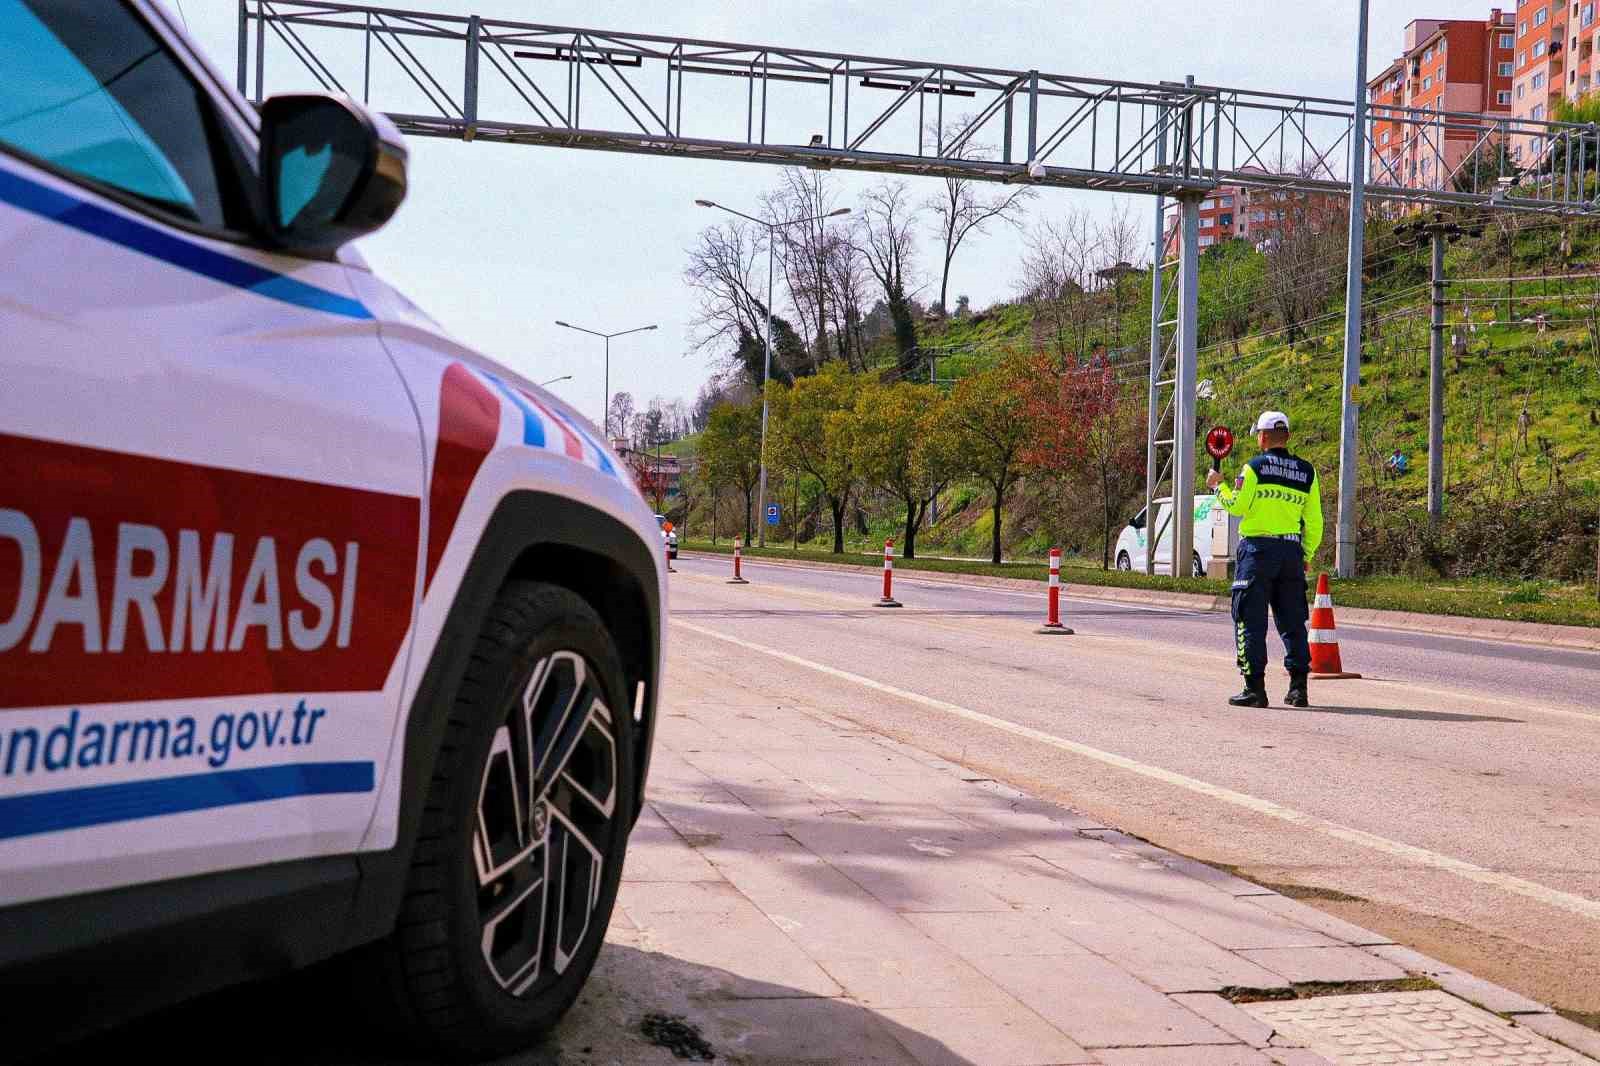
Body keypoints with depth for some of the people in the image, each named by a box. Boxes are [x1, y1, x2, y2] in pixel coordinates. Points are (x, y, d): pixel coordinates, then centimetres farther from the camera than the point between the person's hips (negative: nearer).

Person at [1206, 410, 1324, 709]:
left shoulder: (1253, 467, -6)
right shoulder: (1306, 472, 9)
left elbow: (1236, 506, -7)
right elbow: (1314, 521, 9)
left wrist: (1218, 486, 10)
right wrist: (1307, 555, 17)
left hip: (1257, 549, -4)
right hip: (1291, 550, 4)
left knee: (1250, 620, 0)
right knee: (1292, 620, 11)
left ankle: (1254, 686, -4)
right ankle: (1298, 686, 9)